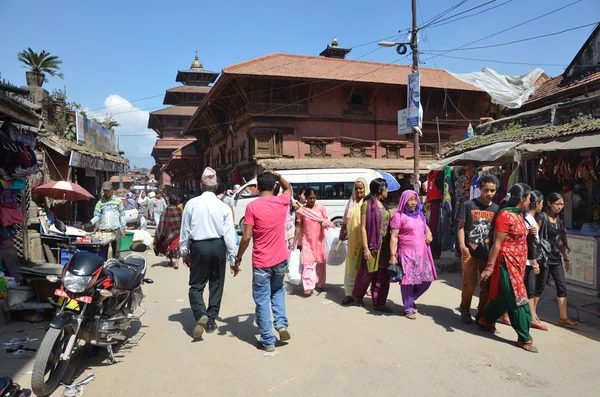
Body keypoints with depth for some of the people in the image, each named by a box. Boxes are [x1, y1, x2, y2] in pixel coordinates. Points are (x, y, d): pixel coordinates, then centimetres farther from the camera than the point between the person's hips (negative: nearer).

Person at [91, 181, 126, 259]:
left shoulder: (118, 200, 7)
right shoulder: (100, 202, 9)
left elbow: (122, 215, 8)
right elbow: (97, 216, 6)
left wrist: (123, 228, 4)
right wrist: (91, 222, -14)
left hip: (115, 229, -1)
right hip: (103, 230, 2)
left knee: (116, 250, -2)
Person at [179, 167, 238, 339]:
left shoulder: (192, 204, -5)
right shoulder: (224, 207, -5)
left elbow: (185, 230, 0)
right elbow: (229, 234, -5)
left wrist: (184, 252, 13)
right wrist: (234, 258, 3)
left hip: (198, 247, -1)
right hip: (218, 247, 1)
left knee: (196, 285, 9)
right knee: (216, 285, 15)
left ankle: (201, 315, -14)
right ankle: (211, 320, 22)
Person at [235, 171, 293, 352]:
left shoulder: (252, 206, -12)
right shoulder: (282, 202, -2)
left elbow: (246, 237, -13)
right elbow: (288, 188, 24)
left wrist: (238, 258, -2)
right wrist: (277, 175, 14)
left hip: (261, 261, -4)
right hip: (281, 259, 4)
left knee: (262, 300, 6)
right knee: (278, 291, 27)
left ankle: (268, 341, 11)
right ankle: (282, 324, 12)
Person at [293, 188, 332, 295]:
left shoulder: (321, 208, 1)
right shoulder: (301, 211, -2)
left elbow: (326, 221, 6)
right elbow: (298, 227, 1)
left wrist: (325, 224, -19)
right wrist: (294, 242, -1)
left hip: (320, 240, 2)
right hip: (307, 241, -1)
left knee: (320, 262, 9)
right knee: (307, 262, -9)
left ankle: (320, 285, 23)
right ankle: (308, 287, -10)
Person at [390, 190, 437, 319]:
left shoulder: (420, 214, 12)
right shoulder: (399, 216, -9)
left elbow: (426, 227, 28)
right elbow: (394, 237, -12)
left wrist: (429, 234, 4)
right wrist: (393, 255, -18)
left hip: (422, 253, 7)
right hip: (407, 254, -6)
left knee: (426, 280, 9)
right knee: (408, 281, 1)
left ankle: (411, 299, 32)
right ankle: (408, 308, 17)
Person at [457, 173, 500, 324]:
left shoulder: (496, 209, 8)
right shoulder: (469, 205, -2)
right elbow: (461, 227, -1)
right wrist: (462, 245, -13)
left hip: (489, 254, 3)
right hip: (470, 252, -3)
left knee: (487, 286, 8)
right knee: (470, 284, 1)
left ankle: (482, 314, 25)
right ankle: (465, 310, 24)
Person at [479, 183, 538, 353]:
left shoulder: (519, 215, 10)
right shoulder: (505, 215, -17)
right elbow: (497, 243, -19)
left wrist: (529, 232, 5)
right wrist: (490, 266, -19)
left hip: (518, 262, 9)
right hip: (507, 263, -9)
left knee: (506, 296, 17)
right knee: (518, 299, -4)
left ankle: (487, 320, 35)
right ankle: (524, 338, 6)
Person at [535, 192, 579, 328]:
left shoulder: (559, 220, 11)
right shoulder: (542, 218, -11)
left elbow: (561, 241, 16)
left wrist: (566, 259, 16)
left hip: (556, 258, 7)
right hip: (544, 257, -7)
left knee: (562, 287, 6)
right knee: (540, 287, 1)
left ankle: (563, 318, 14)